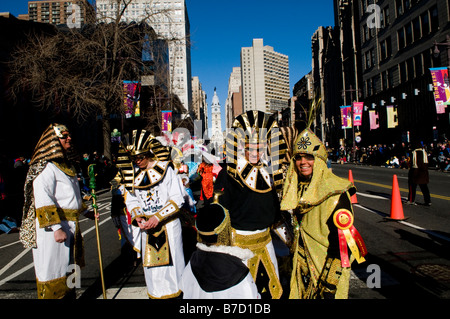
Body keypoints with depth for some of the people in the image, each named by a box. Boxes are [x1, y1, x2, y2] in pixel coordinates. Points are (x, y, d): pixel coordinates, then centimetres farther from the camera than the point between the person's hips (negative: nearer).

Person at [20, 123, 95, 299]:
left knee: (69, 269, 19)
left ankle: (69, 295, 33)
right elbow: (43, 202, -22)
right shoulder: (45, 168, -13)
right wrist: (56, 228, -27)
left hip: (71, 226, 9)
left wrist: (86, 211, 27)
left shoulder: (66, 166, 16)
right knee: (52, 271, 0)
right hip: (53, 226, -9)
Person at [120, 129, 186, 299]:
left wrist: (158, 217, -19)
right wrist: (137, 216, -10)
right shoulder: (133, 174, 3)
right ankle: (156, 293, 30)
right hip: (147, 226, 4)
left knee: (171, 259, 5)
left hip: (168, 224, -4)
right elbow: (131, 199, 9)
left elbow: (177, 199, -13)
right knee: (151, 262, 12)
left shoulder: (166, 169, -11)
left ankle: (176, 290, 24)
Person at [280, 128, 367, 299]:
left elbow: (341, 240, -21)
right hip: (301, 266, 6)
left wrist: (330, 284, -21)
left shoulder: (336, 193, -18)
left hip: (327, 268, -6)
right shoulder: (297, 188, 3)